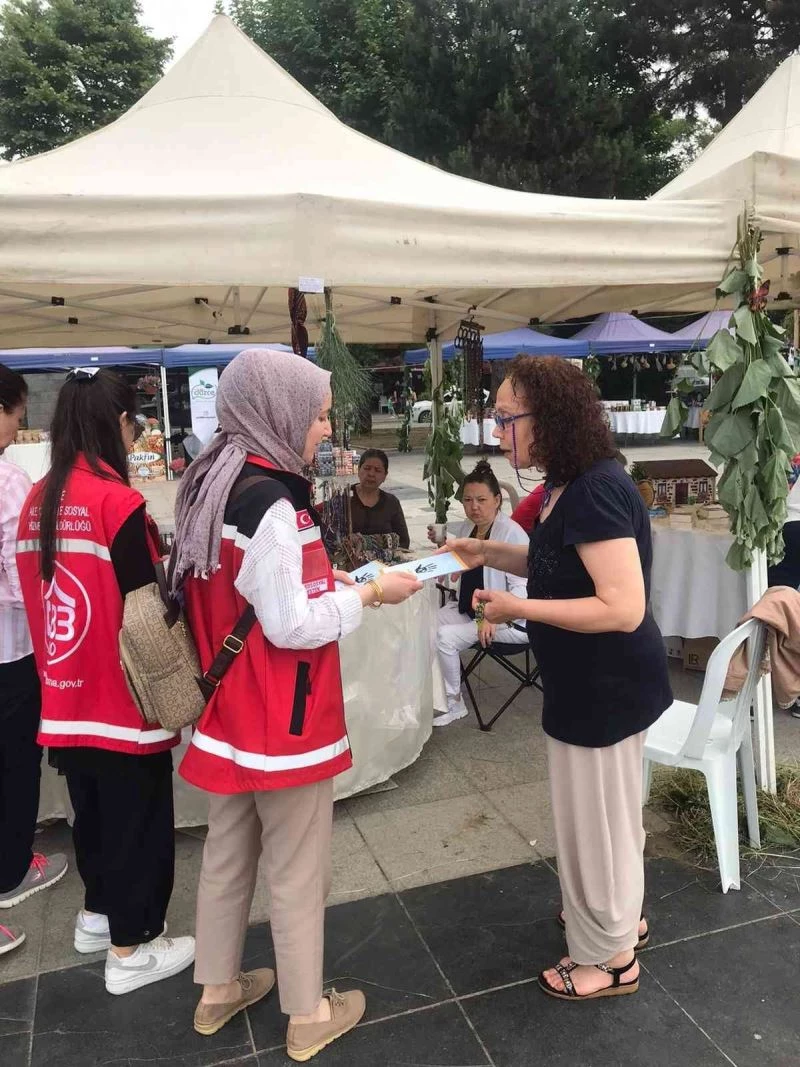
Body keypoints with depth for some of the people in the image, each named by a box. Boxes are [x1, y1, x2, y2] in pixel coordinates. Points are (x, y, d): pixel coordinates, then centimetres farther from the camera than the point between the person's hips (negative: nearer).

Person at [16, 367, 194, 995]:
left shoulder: (39, 500, 4)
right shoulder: (117, 501, -20)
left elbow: (39, 593, 11)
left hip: (67, 695, 7)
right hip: (122, 694, -7)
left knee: (93, 809, 24)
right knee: (138, 820, 9)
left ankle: (99, 913, 42)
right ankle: (130, 951, 24)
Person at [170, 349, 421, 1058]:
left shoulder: (215, 486, 5)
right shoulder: (268, 501, -24)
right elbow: (293, 624, -23)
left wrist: (337, 580, 7)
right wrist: (369, 593, -11)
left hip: (231, 710, 9)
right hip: (281, 721, -9)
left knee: (229, 855, 22)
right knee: (298, 871, 10)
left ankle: (219, 990, 41)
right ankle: (309, 1016, 29)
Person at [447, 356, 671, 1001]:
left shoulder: (595, 491, -28)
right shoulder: (574, 484, 4)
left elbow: (623, 608, -31)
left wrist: (517, 609, -25)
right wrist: (486, 552, 5)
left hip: (607, 686, -10)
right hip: (597, 681, 10)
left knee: (595, 816, 9)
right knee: (607, 808, 26)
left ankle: (610, 957, 31)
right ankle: (621, 912, 49)